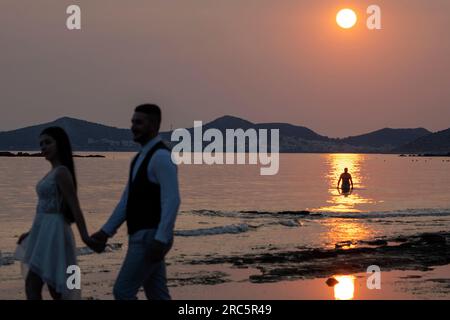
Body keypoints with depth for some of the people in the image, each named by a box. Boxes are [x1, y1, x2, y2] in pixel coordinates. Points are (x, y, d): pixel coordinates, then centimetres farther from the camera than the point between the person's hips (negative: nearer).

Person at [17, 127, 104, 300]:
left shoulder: (62, 172, -13)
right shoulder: (53, 172, 15)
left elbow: (74, 207, -20)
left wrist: (85, 237, -24)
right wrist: (31, 232, 28)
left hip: (53, 233, -10)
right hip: (45, 233, 10)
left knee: (32, 286, -9)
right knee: (55, 289, 11)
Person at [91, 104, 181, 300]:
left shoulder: (161, 157, -15)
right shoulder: (142, 158, 17)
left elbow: (171, 201, -23)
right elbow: (127, 200, 19)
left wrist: (160, 240, -29)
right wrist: (106, 231, 13)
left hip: (151, 238, -10)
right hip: (144, 237, 10)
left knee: (123, 292, -7)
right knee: (158, 297, 10)